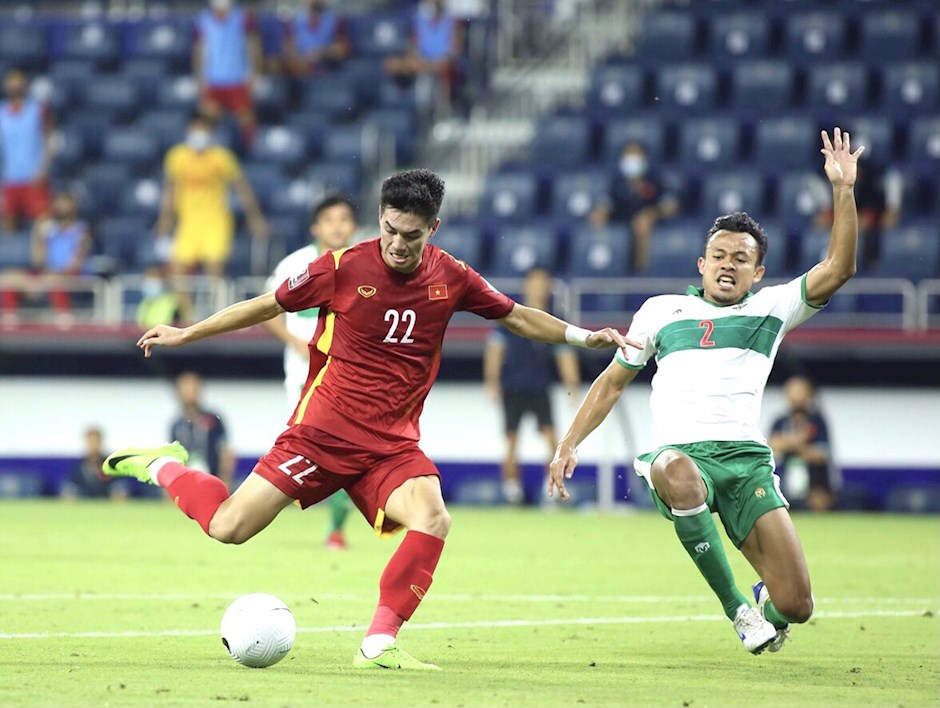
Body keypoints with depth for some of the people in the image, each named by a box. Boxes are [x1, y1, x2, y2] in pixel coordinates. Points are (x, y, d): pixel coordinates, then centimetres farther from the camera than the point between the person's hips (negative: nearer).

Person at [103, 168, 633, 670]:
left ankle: (380, 643, -19)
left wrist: (584, 337, 5)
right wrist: (185, 335, 7)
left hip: (393, 444, 3)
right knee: (229, 527, -9)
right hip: (323, 432, -2)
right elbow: (267, 306, 4)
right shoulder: (344, 267, -9)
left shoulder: (451, 278, 0)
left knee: (433, 520, -26)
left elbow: (517, 316, 16)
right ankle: (164, 467, 21)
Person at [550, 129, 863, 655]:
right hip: (679, 451, 0)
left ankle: (767, 603, 31)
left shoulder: (771, 309, 15)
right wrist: (570, 444, 20)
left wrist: (843, 191, -6)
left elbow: (838, 270, 2)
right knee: (678, 473, -43)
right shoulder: (661, 311, 19)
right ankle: (737, 608, -29)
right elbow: (614, 381, 27)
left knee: (796, 605, -12)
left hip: (746, 456, 0)